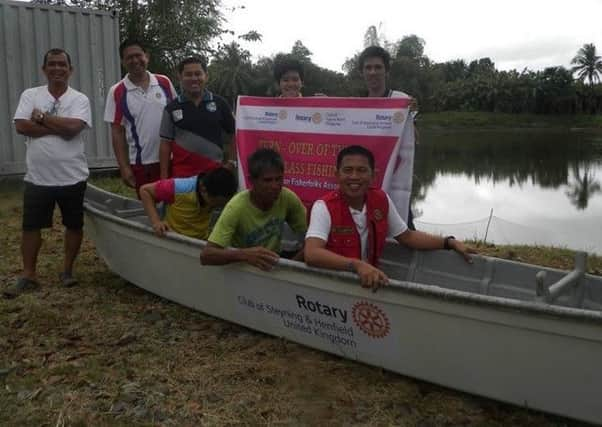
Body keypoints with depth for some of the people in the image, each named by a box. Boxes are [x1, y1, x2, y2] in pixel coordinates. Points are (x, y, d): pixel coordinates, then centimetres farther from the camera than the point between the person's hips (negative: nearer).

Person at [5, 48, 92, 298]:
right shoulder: (30, 95, 3)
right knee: (31, 226, 5)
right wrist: (59, 127, -14)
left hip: (72, 177, -1)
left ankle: (67, 271, 25)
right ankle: (28, 276, 17)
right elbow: (21, 127, -11)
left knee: (74, 225, 8)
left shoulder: (80, 99, -2)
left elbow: (72, 129, -19)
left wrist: (41, 117, -9)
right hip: (37, 177, 1)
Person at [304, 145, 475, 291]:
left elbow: (406, 236, 11)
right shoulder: (324, 207, -18)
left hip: (368, 280, 5)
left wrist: (450, 243, 2)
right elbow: (312, 254, -32)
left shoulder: (381, 200, -2)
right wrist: (357, 265, -45)